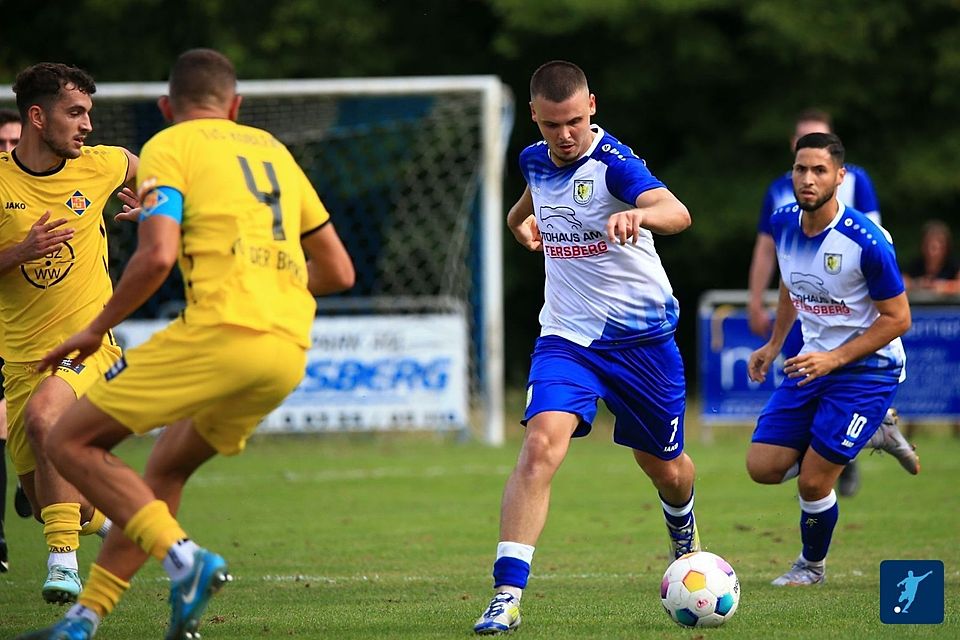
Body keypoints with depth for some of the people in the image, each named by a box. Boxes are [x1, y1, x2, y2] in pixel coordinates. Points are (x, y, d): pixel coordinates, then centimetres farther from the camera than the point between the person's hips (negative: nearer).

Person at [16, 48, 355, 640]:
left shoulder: (168, 148, 6)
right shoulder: (273, 149, 24)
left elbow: (157, 255, -10)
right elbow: (339, 271, 24)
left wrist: (96, 330, 3)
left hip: (221, 332, -7)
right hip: (290, 352, 7)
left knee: (73, 441, 2)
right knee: (165, 470, 21)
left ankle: (183, 558, -15)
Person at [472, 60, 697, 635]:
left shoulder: (613, 161, -19)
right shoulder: (535, 160, 0)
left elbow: (677, 213, -39)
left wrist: (638, 214, -60)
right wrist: (523, 218, 7)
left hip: (642, 338, -3)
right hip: (567, 335, 3)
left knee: (666, 467, 16)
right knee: (541, 445, -23)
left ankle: (685, 536, 54)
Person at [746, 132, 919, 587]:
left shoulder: (867, 242, -23)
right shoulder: (783, 224, -3)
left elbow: (897, 319, -16)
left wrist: (835, 358, -22)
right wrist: (774, 344, 18)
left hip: (867, 367, -7)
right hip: (812, 362, 7)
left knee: (812, 481, -9)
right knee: (763, 467, -1)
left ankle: (812, 566, 23)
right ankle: (872, 435, 20)